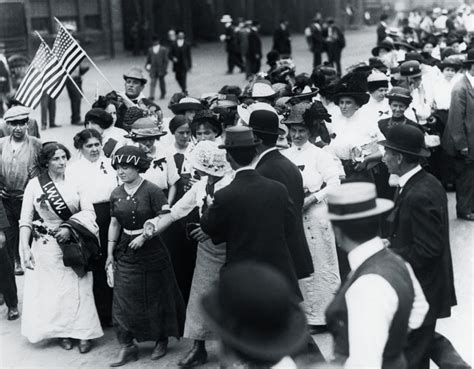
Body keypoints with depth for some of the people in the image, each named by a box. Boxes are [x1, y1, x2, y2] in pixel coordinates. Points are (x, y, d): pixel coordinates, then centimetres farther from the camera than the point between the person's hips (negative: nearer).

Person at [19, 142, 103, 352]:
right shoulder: (34, 185, -4)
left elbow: (89, 212, -4)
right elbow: (25, 220, -4)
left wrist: (69, 227, -19)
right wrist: (25, 248, -14)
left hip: (75, 244, 1)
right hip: (47, 246, 0)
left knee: (79, 287, 1)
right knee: (51, 289, 6)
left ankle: (83, 332, 11)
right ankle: (62, 332, 20)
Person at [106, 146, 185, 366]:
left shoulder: (152, 191, -13)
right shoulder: (116, 195, 4)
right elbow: (114, 224, 11)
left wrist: (144, 236, -21)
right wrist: (110, 252, 9)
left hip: (152, 251, -4)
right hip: (126, 254, 5)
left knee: (156, 297, 8)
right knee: (123, 299, 0)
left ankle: (161, 340, 24)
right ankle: (127, 346, 8)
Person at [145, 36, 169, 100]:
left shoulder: (163, 49, -1)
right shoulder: (150, 49, 7)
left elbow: (166, 60, -1)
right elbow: (148, 59, 13)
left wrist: (165, 68, -6)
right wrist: (147, 65, 5)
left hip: (161, 68, -1)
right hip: (153, 68, 1)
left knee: (161, 81, 12)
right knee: (152, 82, -8)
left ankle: (163, 94, 30)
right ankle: (151, 96, -12)